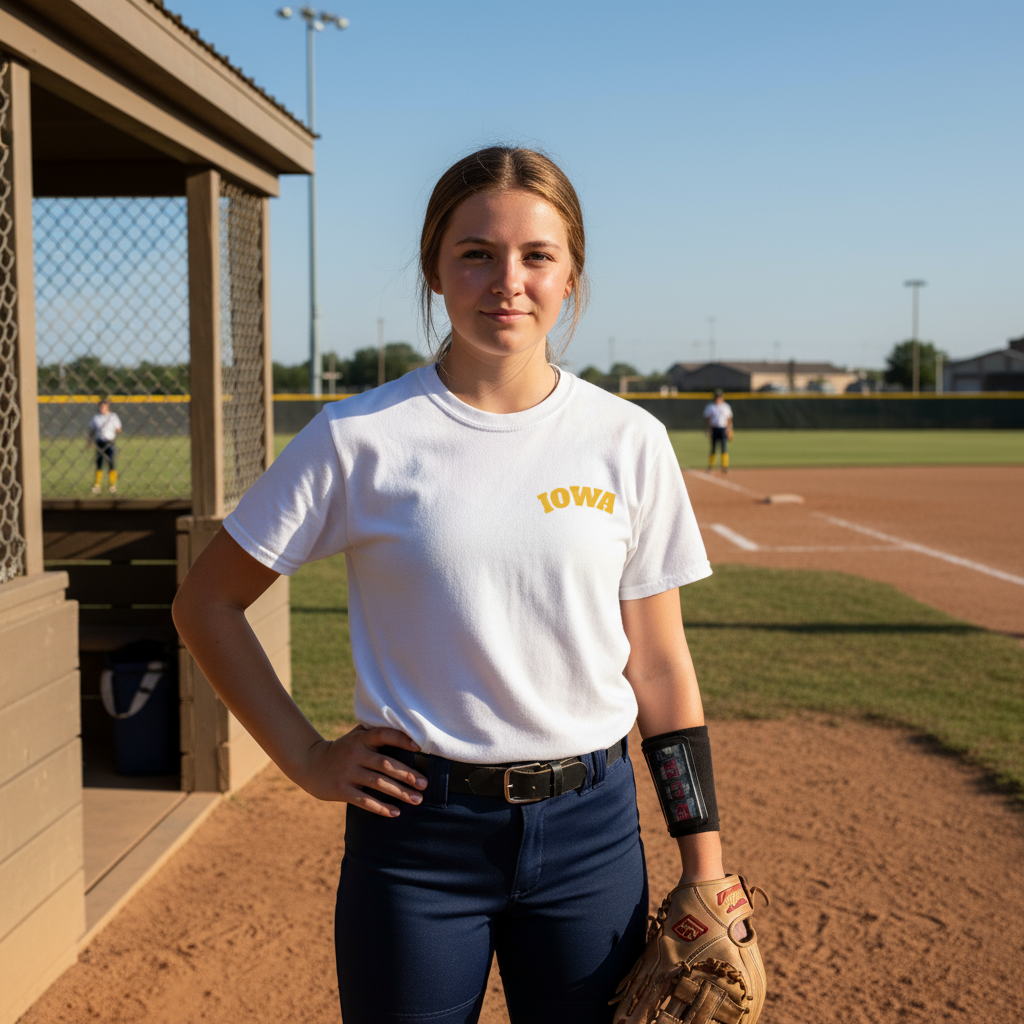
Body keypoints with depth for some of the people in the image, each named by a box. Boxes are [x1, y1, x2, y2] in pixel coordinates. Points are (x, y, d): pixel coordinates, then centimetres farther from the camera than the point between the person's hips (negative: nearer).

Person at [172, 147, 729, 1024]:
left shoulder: (627, 441, -1)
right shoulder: (360, 436, -7)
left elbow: (659, 662, 3)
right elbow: (206, 601, 2)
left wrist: (705, 867, 2)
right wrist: (306, 756, -3)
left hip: (592, 825, 2)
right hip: (418, 828, -1)